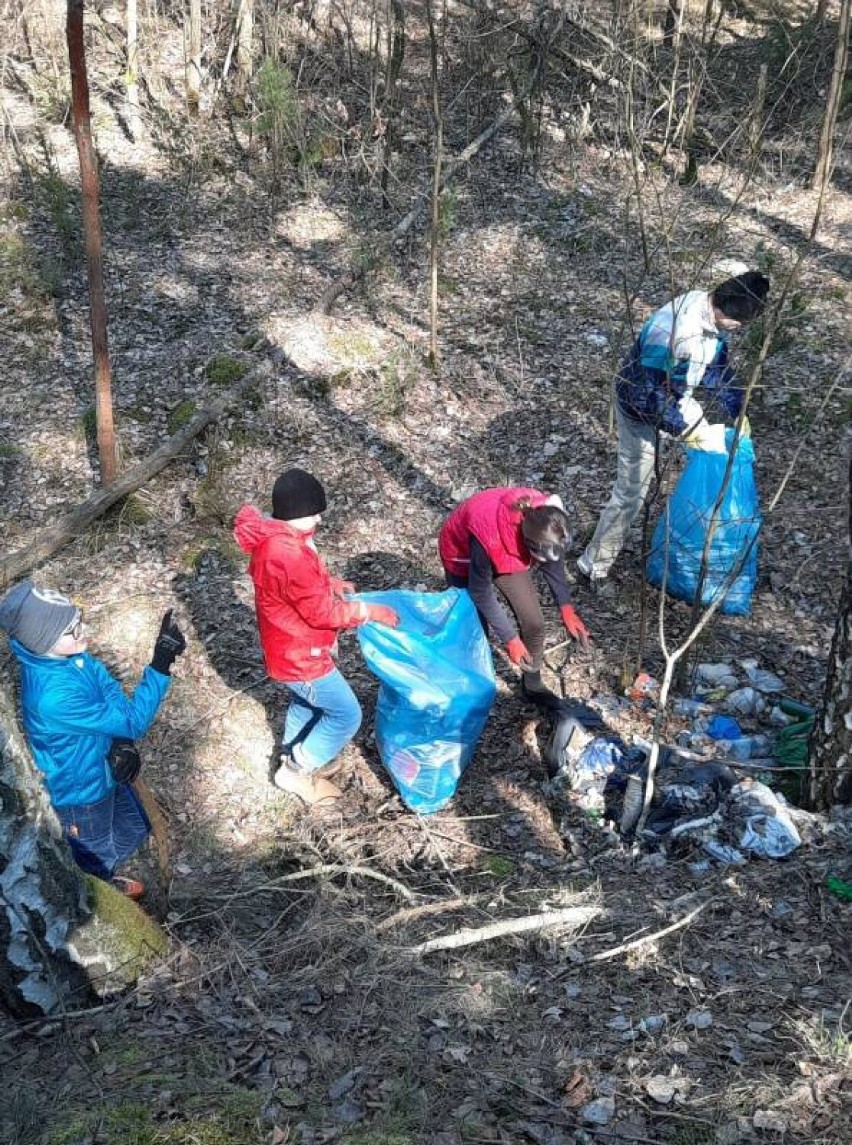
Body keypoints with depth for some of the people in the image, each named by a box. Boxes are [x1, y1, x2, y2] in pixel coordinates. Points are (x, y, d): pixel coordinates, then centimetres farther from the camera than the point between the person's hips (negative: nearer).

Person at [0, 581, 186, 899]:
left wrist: (123, 744, -22)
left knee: (133, 831, 30)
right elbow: (133, 721, -35)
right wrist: (161, 665, -42)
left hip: (105, 769, 8)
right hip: (81, 790, -7)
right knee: (96, 856, 22)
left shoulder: (67, 654, -18)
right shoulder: (53, 696, -42)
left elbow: (110, 690, -6)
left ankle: (105, 879, 58)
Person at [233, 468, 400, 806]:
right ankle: (297, 771, 19)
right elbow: (322, 612, -27)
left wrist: (330, 583, 3)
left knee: (305, 704, 31)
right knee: (346, 715, 7)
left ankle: (294, 759, 51)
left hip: (291, 648, 10)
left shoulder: (273, 539, -4)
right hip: (300, 655, -10)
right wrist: (371, 611, -17)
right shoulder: (289, 556, -36)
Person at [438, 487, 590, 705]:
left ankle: (532, 684, 23)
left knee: (533, 621, 1)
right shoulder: (489, 537, -44)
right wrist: (510, 639, -25)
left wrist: (566, 608, -14)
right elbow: (481, 593, -28)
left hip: (508, 552, 5)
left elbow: (553, 561, -7)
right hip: (463, 555, -4)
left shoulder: (546, 521, -30)